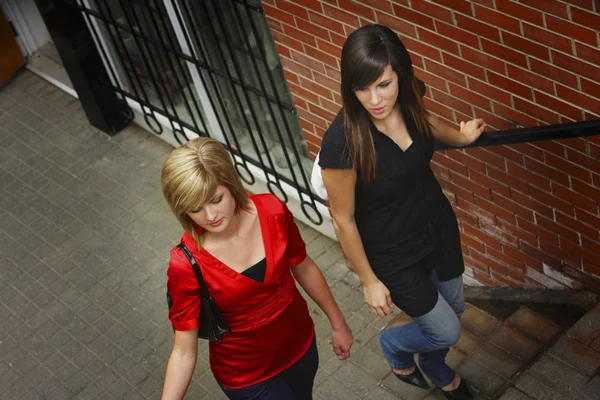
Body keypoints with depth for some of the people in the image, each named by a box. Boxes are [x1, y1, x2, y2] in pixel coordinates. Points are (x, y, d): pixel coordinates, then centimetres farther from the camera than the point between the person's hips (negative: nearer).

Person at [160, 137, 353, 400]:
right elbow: (184, 351, -22)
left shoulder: (272, 211, -20)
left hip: (300, 344, 4)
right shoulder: (186, 265, -29)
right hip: (246, 374, -4)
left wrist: (337, 322, 9)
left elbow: (304, 268, -2)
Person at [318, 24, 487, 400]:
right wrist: (369, 280, -11)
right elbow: (344, 219, -21)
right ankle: (395, 345, 46)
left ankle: (436, 368, 60)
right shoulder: (342, 142, -36)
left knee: (454, 309, 27)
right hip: (393, 253, -6)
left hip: (438, 226, 6)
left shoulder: (408, 99, -19)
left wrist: (461, 136, -2)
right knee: (447, 331, 11)